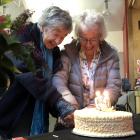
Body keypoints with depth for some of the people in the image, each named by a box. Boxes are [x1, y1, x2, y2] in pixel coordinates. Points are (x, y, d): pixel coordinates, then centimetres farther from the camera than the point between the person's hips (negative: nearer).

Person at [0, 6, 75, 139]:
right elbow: (31, 77, -25)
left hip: (39, 117, 6)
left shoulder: (54, 51, 9)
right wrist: (61, 104, -30)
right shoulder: (24, 37, -12)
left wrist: (64, 110, -10)